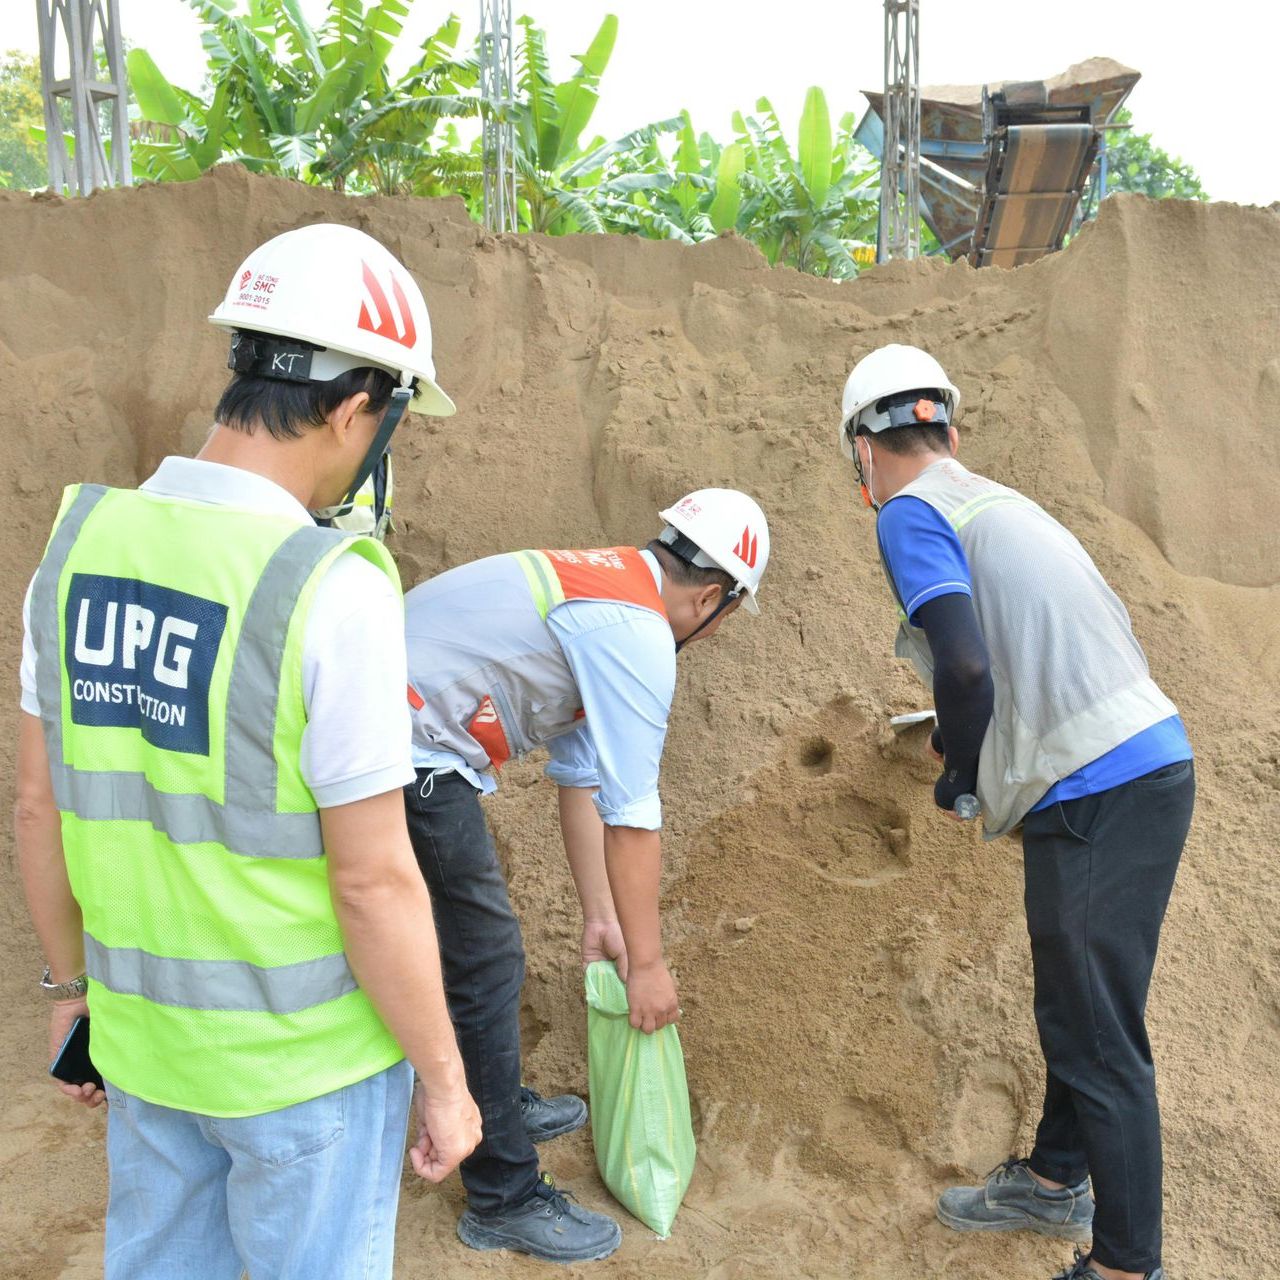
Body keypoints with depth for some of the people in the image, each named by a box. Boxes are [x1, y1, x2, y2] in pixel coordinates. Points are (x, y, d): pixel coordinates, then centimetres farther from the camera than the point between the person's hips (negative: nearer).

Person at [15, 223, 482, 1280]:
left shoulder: (81, 540, -6)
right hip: (309, 1056, -5)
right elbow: (374, 883, -21)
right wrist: (445, 1079, -7)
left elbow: (39, 805, 3)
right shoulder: (333, 589, -25)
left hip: (143, 1030, 6)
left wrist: (74, 985, 17)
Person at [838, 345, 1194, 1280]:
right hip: (1152, 761, 9)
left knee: (1100, 1040, 4)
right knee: (1074, 1006, 23)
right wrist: (969, 746, 26)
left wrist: (957, 772, -3)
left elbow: (966, 666, -22)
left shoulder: (911, 513, -8)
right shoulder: (998, 501, 18)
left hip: (1099, 795, -9)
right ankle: (1055, 1182, 41)